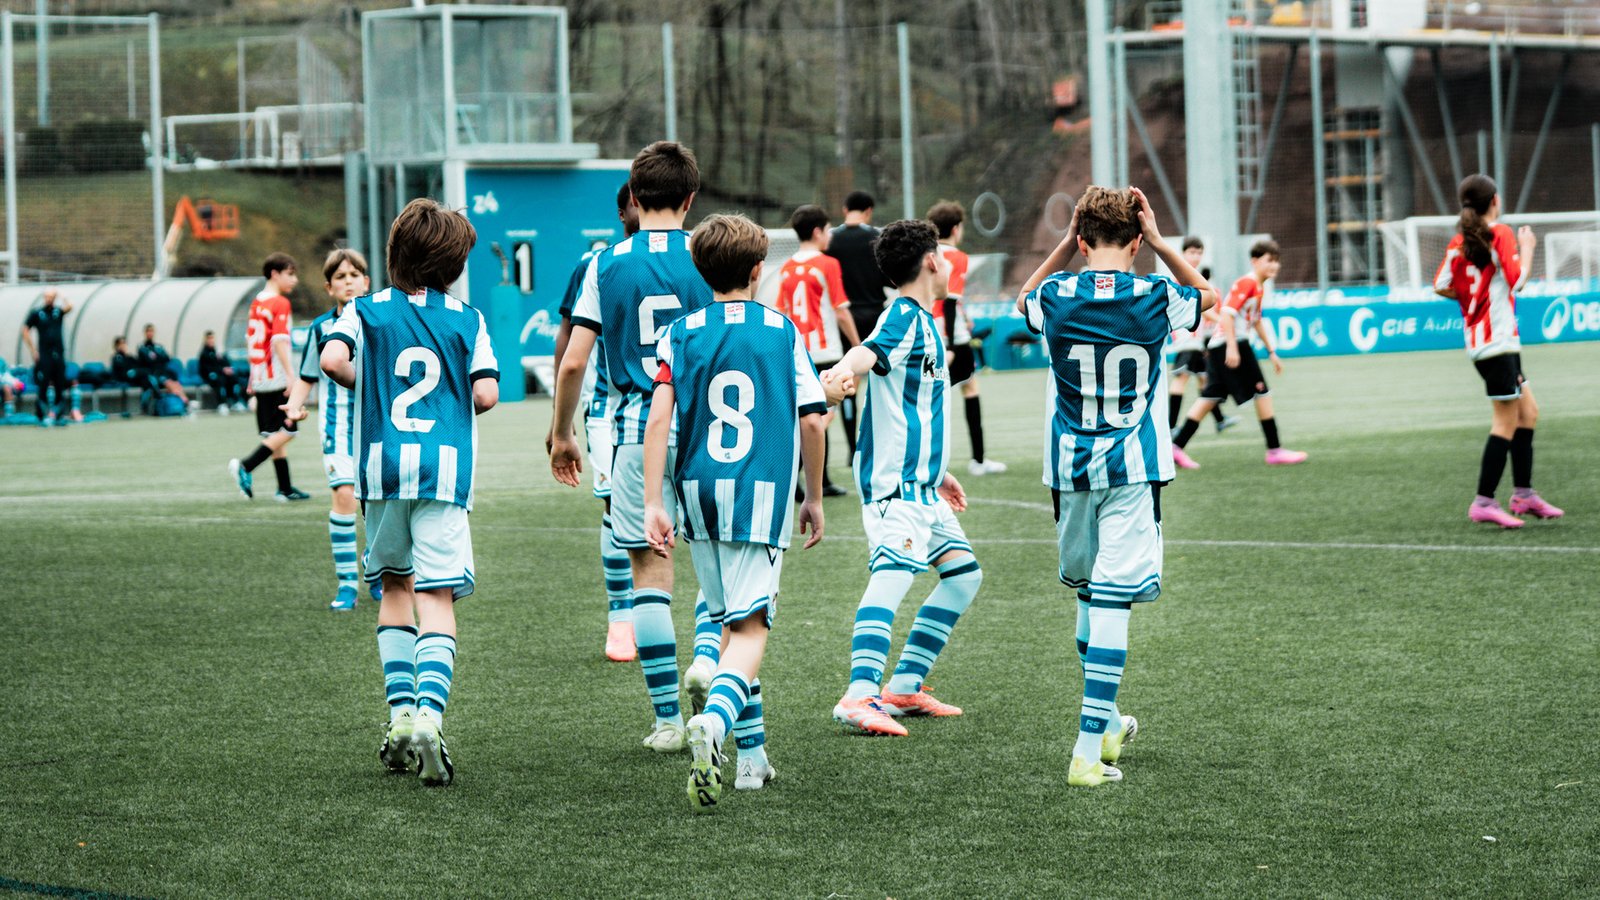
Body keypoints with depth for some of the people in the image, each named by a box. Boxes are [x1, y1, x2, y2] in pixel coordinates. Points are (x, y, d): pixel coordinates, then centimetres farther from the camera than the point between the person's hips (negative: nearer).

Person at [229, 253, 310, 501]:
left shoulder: (257, 302, 14)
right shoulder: (280, 303, -11)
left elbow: (250, 339, 19)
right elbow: (279, 341, -19)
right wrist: (291, 375, -21)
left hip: (260, 377, 9)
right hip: (277, 378, -9)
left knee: (275, 433, 10)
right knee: (286, 430, -5)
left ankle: (285, 489, 11)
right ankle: (245, 466, -17)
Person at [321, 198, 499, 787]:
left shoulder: (367, 309, 5)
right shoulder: (467, 320, 5)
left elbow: (333, 359, -12)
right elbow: (487, 394, -3)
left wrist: (363, 386, 8)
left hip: (383, 466, 1)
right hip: (445, 469, -1)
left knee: (394, 589, 18)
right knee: (437, 600, -4)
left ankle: (401, 713, 10)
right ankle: (429, 713, -24)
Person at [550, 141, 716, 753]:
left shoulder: (608, 264, 2)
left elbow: (574, 361, -1)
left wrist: (562, 435, 11)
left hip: (638, 433, 0)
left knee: (650, 570, 6)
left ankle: (667, 719, 6)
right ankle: (709, 659, -4)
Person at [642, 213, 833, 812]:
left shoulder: (682, 334, 4)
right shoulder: (783, 331, 4)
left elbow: (659, 418, -7)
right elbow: (812, 422, 3)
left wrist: (652, 505, -7)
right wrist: (814, 497, 16)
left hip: (699, 492, 2)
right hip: (762, 493, -2)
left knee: (730, 620, 17)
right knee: (750, 628, -6)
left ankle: (752, 756, 20)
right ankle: (714, 720, -35)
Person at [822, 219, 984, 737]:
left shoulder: (920, 321, 21)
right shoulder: (905, 317, -10)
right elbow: (871, 350, -34)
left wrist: (939, 473, 39)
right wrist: (847, 369, -57)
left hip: (919, 483, 11)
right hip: (896, 480, -11)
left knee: (962, 571, 14)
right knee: (893, 573, -23)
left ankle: (904, 687, 15)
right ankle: (860, 696, -33)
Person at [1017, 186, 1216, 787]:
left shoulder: (1057, 297, -4)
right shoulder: (1156, 299, -6)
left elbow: (1023, 299, 23)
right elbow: (1206, 295, 19)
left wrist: (1065, 243, 15)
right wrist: (1159, 242, 10)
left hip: (1070, 467, 3)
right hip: (1134, 467, -2)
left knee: (1087, 590, 20)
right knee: (1112, 601, -6)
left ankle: (1105, 725, 34)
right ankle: (1089, 749, -13)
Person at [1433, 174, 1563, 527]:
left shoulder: (1459, 241, 10)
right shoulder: (1501, 234, -9)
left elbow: (1441, 285, 4)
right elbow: (1518, 279, -18)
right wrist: (1527, 249, -3)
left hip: (1478, 338, 8)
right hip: (1497, 341, -8)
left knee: (1527, 411, 15)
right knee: (1506, 422, -7)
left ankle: (1523, 494, 16)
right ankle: (1484, 503, -10)